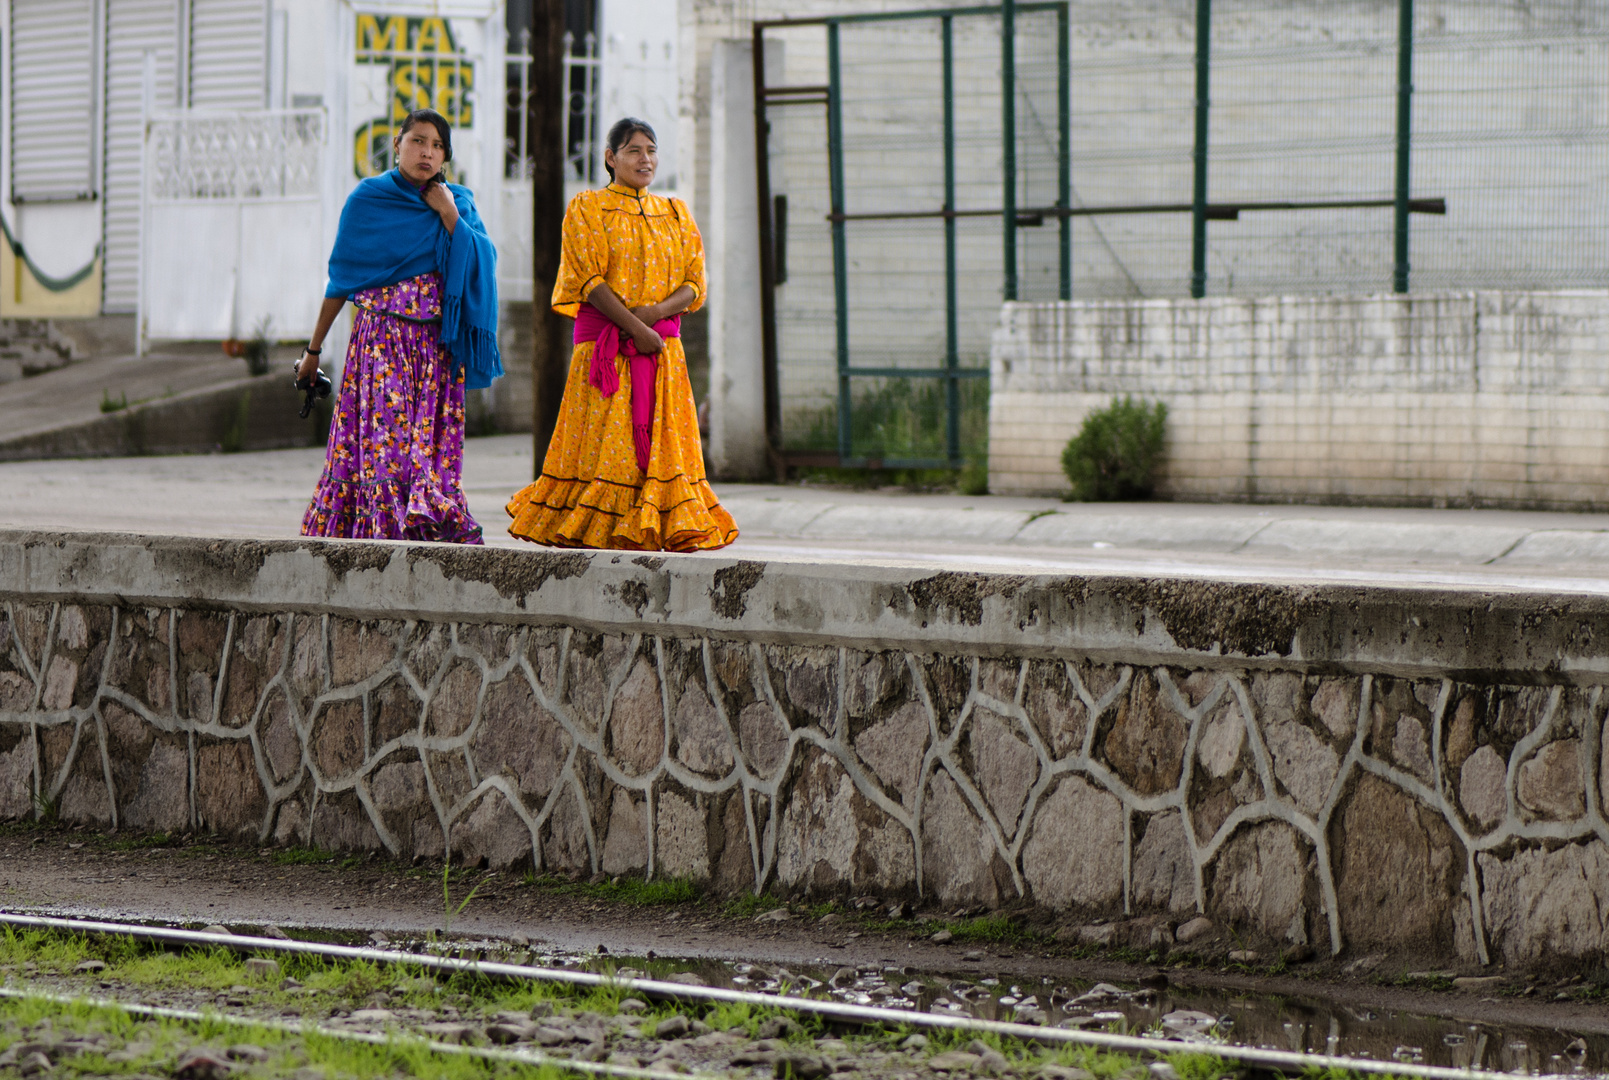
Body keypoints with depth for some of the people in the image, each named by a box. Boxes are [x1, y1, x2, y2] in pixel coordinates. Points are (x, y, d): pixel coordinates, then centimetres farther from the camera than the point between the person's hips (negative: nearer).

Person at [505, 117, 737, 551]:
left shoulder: (676, 215, 17)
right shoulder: (587, 209, 4)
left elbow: (694, 284, 10)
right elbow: (589, 280, -6)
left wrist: (658, 311, -10)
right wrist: (635, 327, -14)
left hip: (663, 344, 4)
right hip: (605, 343, -4)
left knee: (663, 440, -1)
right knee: (604, 437, -9)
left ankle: (674, 529, -1)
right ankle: (590, 528, -7)